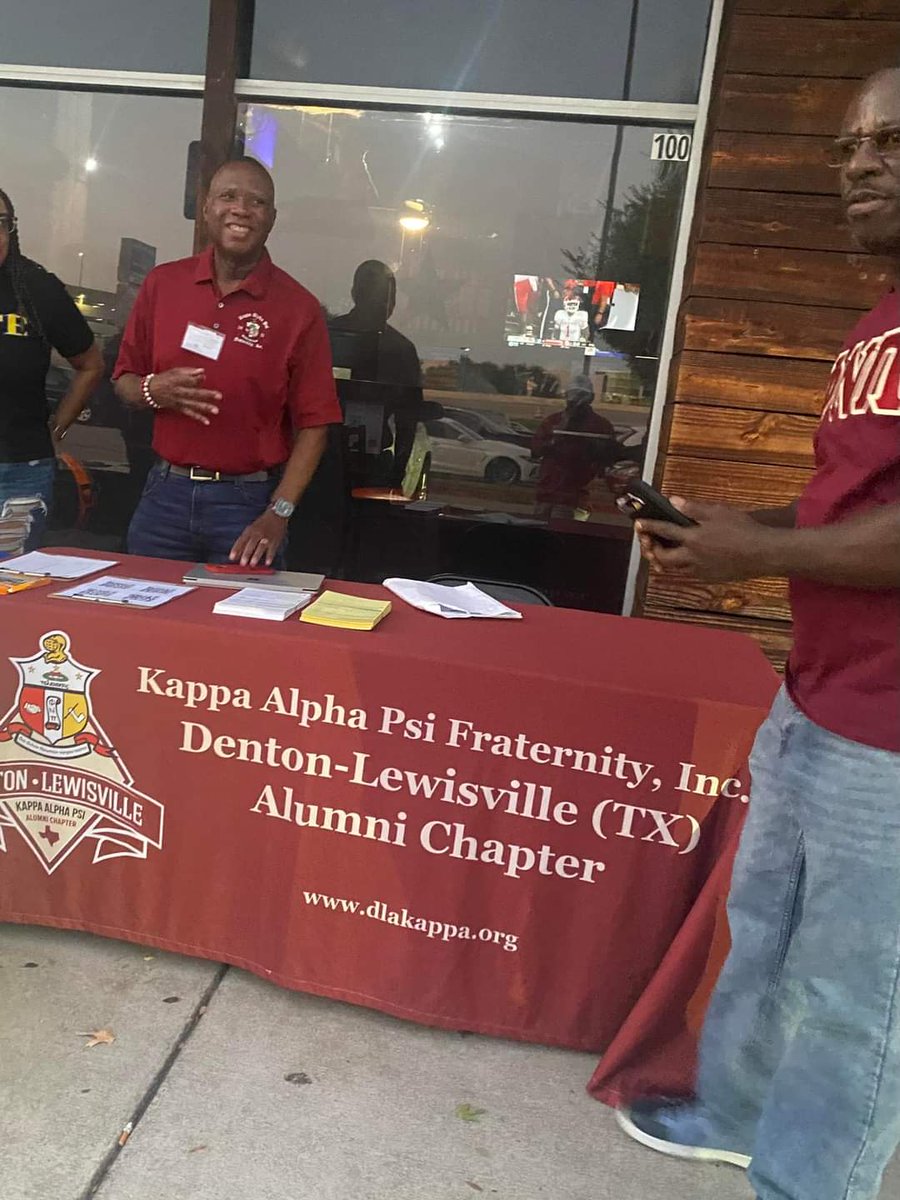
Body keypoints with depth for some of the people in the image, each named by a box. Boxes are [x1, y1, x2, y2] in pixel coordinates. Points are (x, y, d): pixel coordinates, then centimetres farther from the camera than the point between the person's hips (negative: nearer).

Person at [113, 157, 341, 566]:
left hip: (247, 502, -3)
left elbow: (313, 423, -7)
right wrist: (153, 391, -12)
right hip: (165, 494, 3)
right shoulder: (162, 284, 4)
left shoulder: (298, 308, -5)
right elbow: (124, 379, 12)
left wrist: (278, 514, -14)